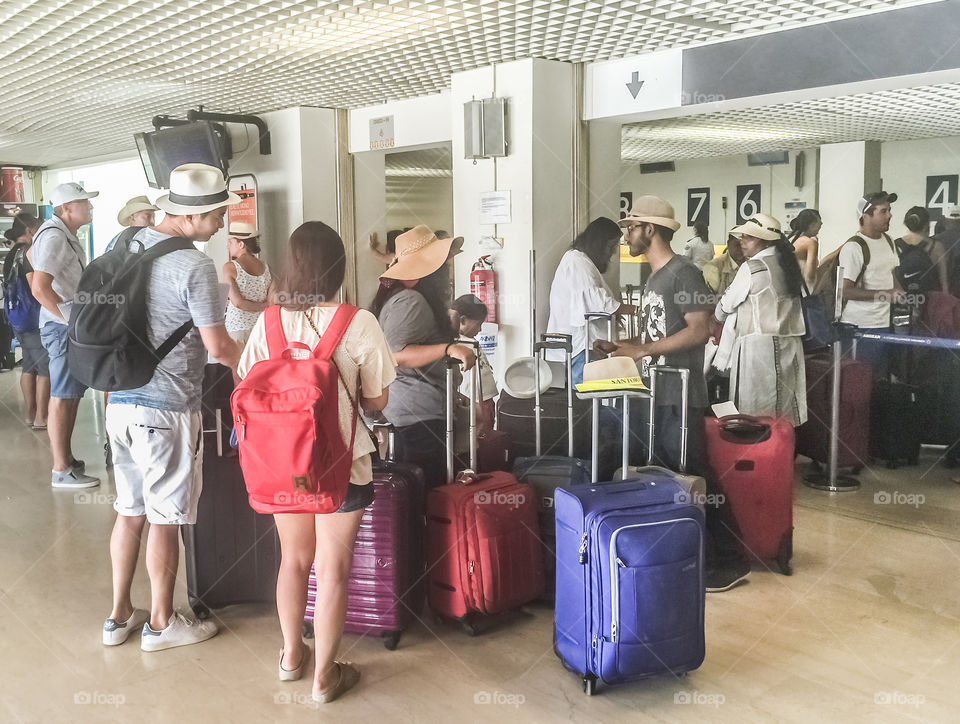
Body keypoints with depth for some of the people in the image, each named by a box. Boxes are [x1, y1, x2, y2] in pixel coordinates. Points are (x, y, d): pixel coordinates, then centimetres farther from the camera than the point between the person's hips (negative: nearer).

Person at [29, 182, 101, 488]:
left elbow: (32, 254, 33)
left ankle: (67, 458, 24)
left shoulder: (65, 234, 14)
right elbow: (39, 288, -26)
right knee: (62, 398, -6)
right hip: (64, 327, -10)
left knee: (72, 396, 15)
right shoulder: (55, 236, -16)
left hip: (74, 326, 10)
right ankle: (62, 471, -1)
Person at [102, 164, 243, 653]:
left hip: (121, 401, 8)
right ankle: (161, 624, 19)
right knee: (165, 519, 5)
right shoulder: (195, 267, -18)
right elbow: (217, 346, -15)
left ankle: (119, 615, 28)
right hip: (167, 410, -8)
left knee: (130, 511, 17)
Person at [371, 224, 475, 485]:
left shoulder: (397, 296, 16)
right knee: (431, 488, -8)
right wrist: (448, 348, -33)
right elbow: (394, 354, -26)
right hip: (420, 412, -11)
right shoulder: (410, 301, -16)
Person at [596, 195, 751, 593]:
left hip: (678, 399, -9)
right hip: (650, 396, 9)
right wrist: (620, 348, 8)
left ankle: (729, 561, 9)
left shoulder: (684, 272, -10)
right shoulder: (653, 278, 17)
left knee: (694, 479, -4)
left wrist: (642, 349, -19)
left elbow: (699, 331, -19)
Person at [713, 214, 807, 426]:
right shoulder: (789, 263, 11)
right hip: (790, 342, 7)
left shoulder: (752, 267, -10)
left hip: (758, 344, -7)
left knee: (755, 411, -2)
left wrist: (716, 322, 20)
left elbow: (729, 303, -1)